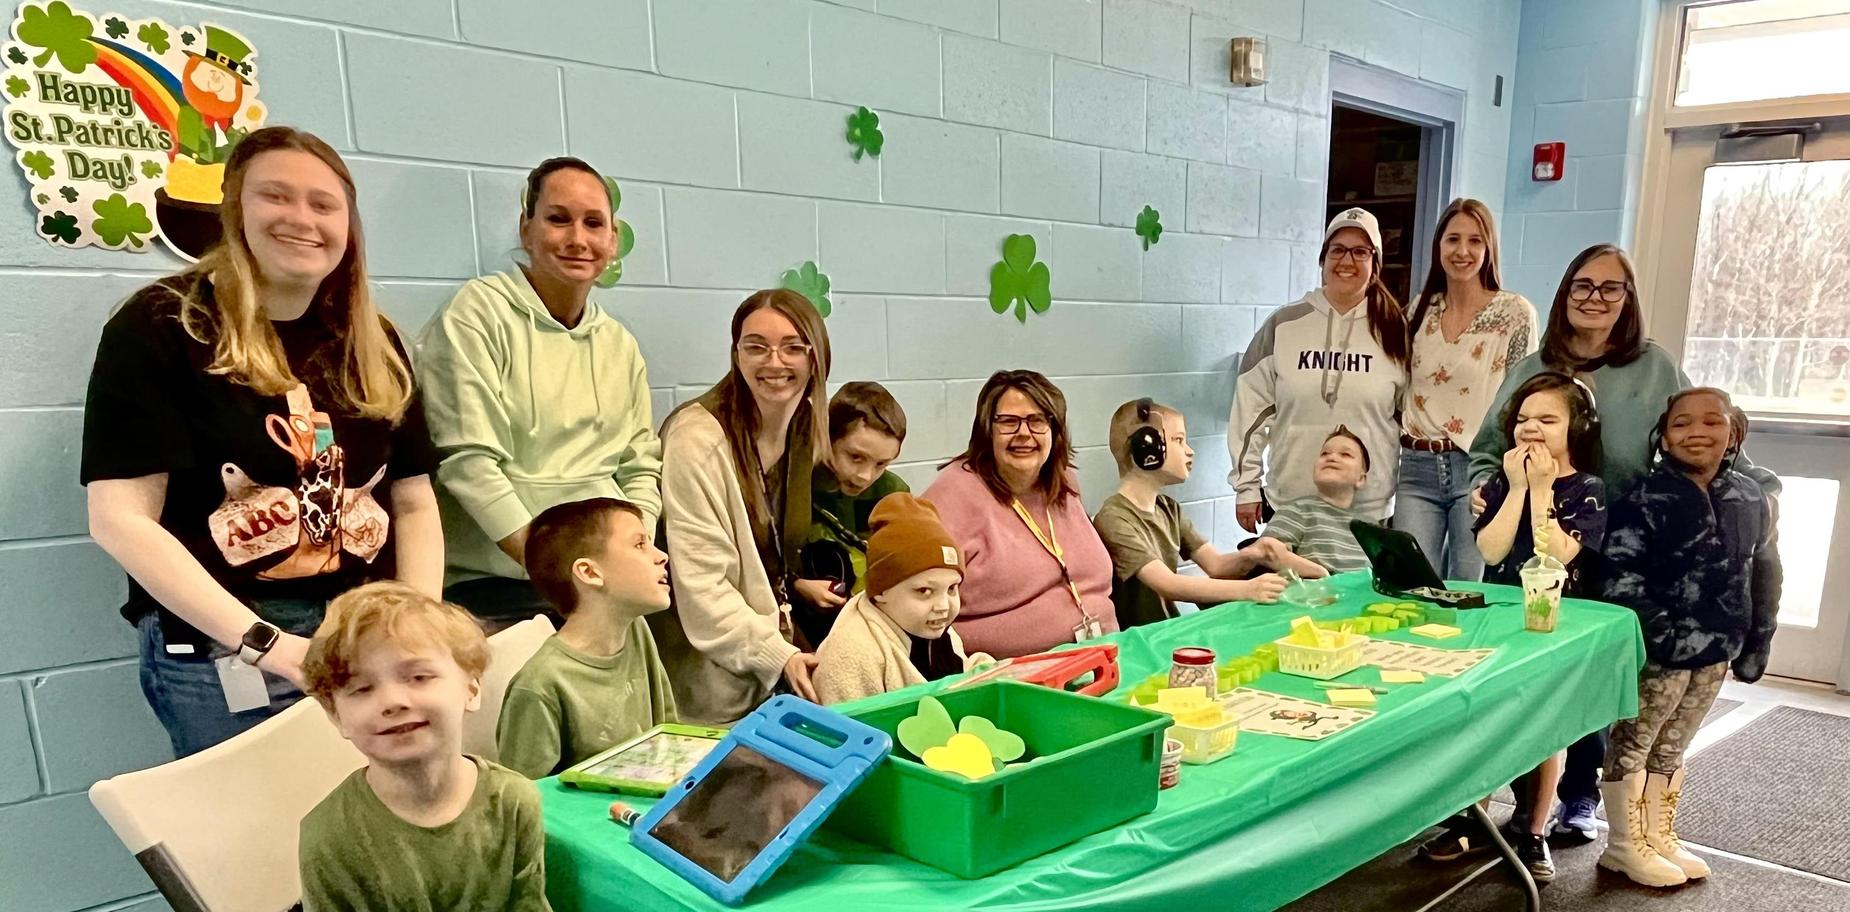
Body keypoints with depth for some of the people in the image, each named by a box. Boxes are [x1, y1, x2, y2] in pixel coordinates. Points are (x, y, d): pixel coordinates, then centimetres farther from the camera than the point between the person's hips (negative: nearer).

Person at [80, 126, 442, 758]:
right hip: (221, 653, -4)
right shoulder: (161, 327, -5)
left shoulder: (373, 344, 10)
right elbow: (122, 519, -11)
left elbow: (414, 502, 8)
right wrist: (265, 643, -17)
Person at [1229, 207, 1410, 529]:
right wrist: (1247, 486, 0)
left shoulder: (1393, 333, 1)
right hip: (1288, 504, 0)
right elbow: (1251, 406, 1)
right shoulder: (1284, 324, 0)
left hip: (1369, 509, 0)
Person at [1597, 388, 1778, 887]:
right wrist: (1662, 634, -24)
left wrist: (1757, 641, 13)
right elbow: (1620, 577, -19)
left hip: (1715, 649, 6)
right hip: (1657, 651, -6)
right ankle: (1624, 845, 19)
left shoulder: (1750, 498, 6)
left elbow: (1762, 572, 14)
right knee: (1632, 744, 6)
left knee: (1671, 749, 19)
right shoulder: (1646, 499, -14)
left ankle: (1659, 838, 32)